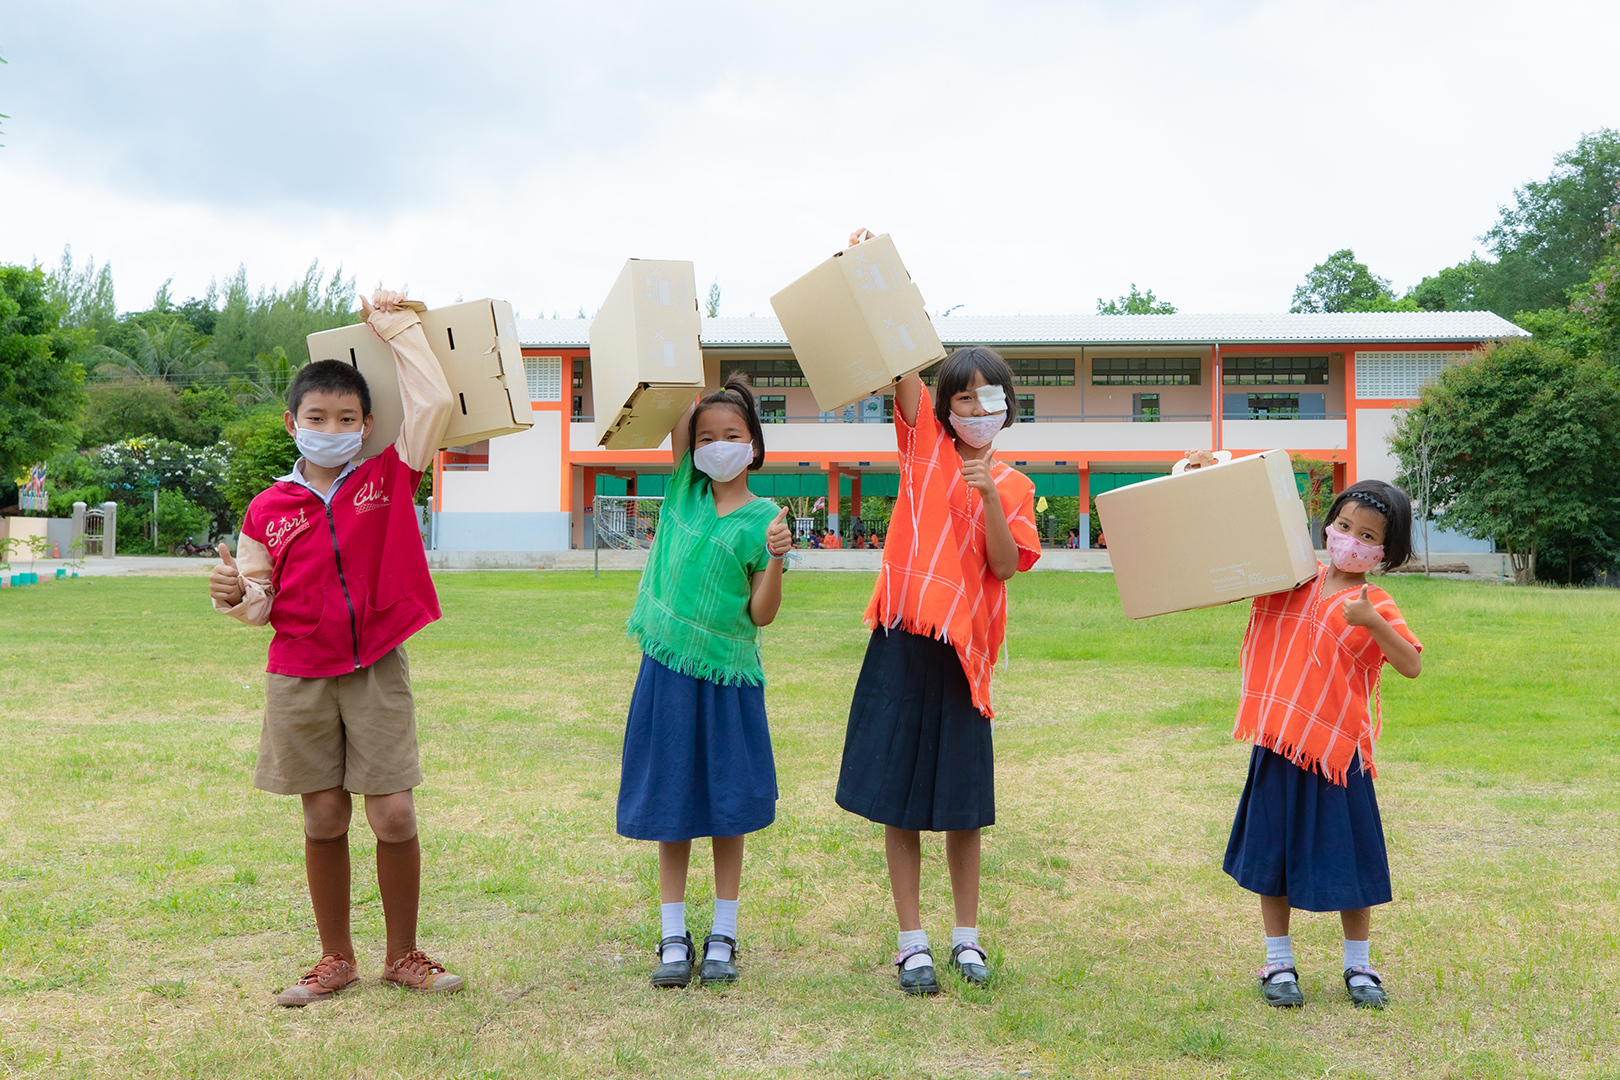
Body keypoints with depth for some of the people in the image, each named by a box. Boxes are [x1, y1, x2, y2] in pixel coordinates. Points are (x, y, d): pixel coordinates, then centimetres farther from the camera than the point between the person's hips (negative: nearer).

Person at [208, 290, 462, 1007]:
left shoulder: (390, 477, -1)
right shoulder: (268, 509, 3)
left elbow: (434, 402, -12)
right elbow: (262, 604, 8)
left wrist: (395, 326, -5)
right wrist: (236, 594, -15)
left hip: (378, 668, -1)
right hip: (300, 676, 1)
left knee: (394, 816, -4)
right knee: (324, 819, 7)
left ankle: (404, 954, 16)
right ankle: (336, 958, 23)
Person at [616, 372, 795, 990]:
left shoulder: (762, 516, -2)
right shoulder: (684, 491, 6)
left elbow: (761, 615, -7)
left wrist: (776, 559, -22)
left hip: (728, 677, -2)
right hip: (668, 668, 2)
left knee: (728, 808, 5)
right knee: (671, 806, 6)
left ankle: (723, 938, 17)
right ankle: (674, 939, 16)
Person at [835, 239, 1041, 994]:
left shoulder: (1012, 484, 7)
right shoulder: (924, 443, 5)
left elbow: (1006, 564, -6)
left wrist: (988, 492, -18)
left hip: (963, 648, 1)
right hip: (901, 644, -1)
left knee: (962, 801, 8)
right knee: (898, 798, 2)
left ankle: (967, 935, 22)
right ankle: (911, 941, 14)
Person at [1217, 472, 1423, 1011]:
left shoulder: (1374, 605, -5)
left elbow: (1412, 666, -16)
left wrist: (1372, 622, -31)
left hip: (1338, 748, -3)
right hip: (1278, 742, 3)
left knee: (1348, 855, 6)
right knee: (1273, 850, 9)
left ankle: (1358, 965, 24)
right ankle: (1278, 962, 23)